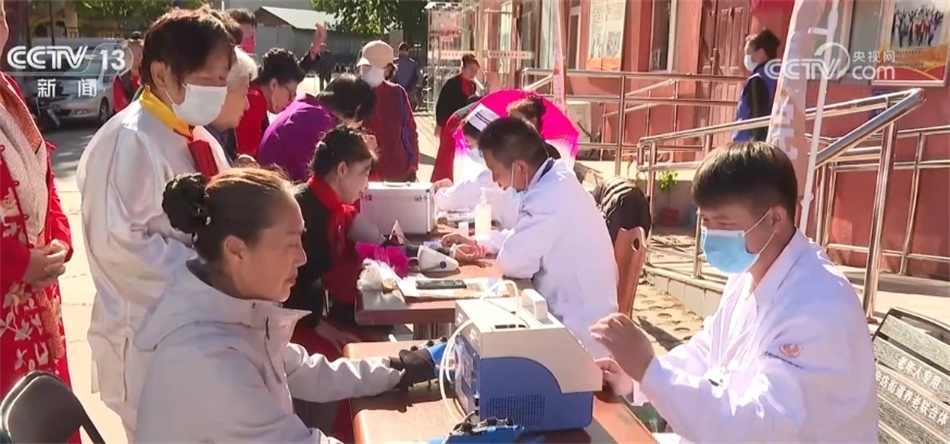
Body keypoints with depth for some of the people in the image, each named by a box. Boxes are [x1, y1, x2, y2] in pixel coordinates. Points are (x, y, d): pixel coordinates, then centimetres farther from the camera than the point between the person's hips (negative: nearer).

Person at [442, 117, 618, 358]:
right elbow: (525, 235, 20)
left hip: (577, 333, -9)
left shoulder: (550, 196, -27)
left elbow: (512, 261, -25)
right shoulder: (556, 180, 4)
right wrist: (477, 241, 12)